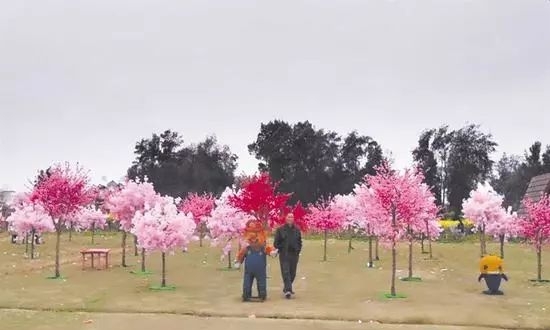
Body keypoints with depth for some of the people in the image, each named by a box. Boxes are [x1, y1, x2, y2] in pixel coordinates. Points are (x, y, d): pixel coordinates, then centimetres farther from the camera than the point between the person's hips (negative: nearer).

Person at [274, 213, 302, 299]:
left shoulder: (297, 230, 10)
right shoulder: (280, 229, 0)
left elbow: (300, 241, 18)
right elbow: (276, 242, 3)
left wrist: (298, 250, 7)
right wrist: (280, 248, -8)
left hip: (294, 254, 4)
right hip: (284, 254, -4)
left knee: (292, 273, 10)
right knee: (286, 272, -11)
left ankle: (287, 288, 26)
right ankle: (288, 290, -16)